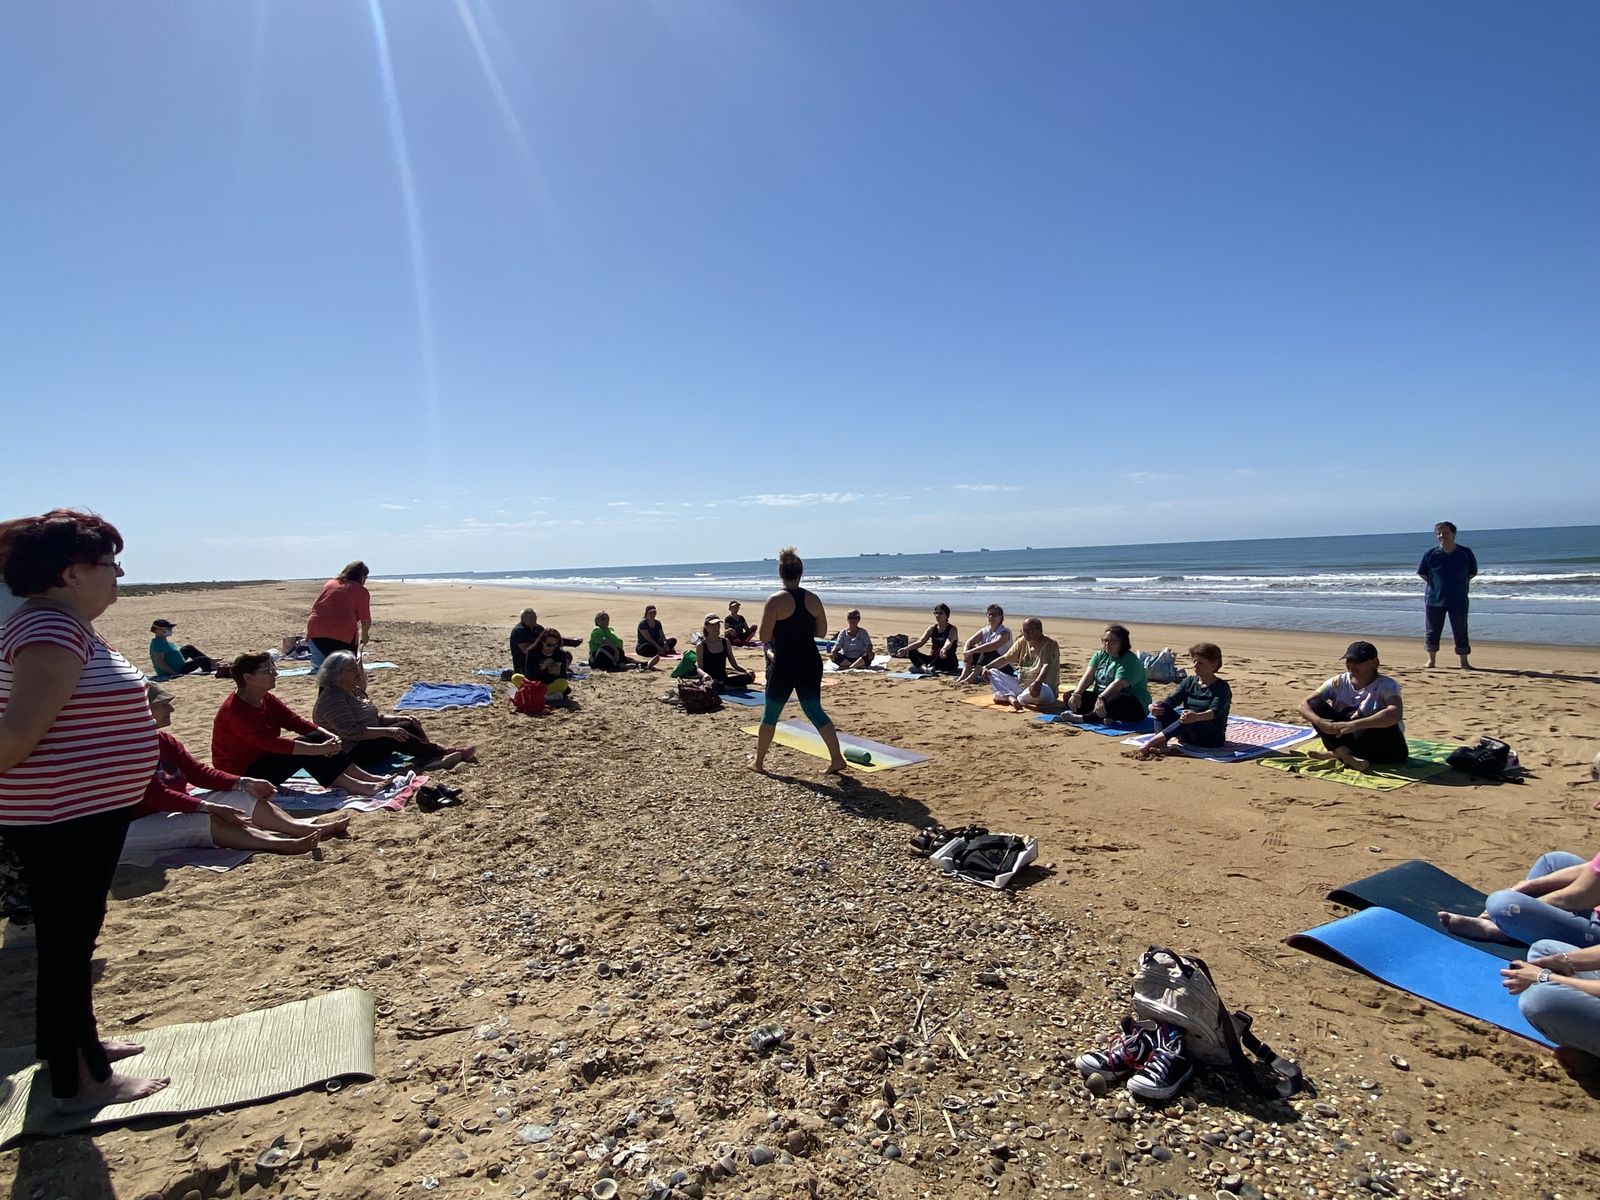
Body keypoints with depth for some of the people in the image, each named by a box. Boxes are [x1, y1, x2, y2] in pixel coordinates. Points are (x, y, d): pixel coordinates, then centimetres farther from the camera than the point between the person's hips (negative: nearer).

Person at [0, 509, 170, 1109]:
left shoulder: (69, 627, 10)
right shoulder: (52, 632, -22)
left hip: (86, 811, 10)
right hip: (60, 818, -10)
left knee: (73, 936, 22)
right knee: (67, 941, 3)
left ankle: (76, 1042, 39)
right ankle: (77, 1081, 18)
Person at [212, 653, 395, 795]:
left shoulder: (266, 699, 3)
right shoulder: (234, 711, -25)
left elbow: (296, 721, -2)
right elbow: (273, 743, -33)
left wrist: (330, 737, -19)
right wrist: (320, 749, -35)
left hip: (263, 759, 8)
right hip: (242, 775, -8)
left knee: (316, 737, -11)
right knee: (303, 749, -26)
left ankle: (365, 777, -16)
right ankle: (352, 786, -25)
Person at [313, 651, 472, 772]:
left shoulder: (355, 690, 12)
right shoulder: (333, 697, -18)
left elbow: (375, 718, 18)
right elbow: (350, 731, -28)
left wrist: (400, 719, 2)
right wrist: (386, 731, -31)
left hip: (366, 742, 10)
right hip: (351, 753, -10)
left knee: (409, 724, -4)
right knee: (396, 736, -25)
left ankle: (431, 757, -21)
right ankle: (443, 752, -19)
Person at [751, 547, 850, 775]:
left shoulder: (775, 600, -13)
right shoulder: (813, 599, 2)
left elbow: (763, 636, -12)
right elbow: (821, 631, 10)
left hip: (784, 665, -4)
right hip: (811, 662, 4)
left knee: (770, 713, 11)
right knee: (814, 710, 12)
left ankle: (758, 762, 23)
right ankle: (837, 759, 5)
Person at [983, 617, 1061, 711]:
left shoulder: (1050, 645, -12)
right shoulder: (1022, 642, 8)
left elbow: (1047, 665, -29)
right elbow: (1005, 659, 11)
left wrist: (1038, 682, -48)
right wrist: (987, 667, -5)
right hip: (1021, 684, 7)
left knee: (1042, 690, -43)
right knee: (992, 672, -5)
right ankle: (1011, 698, -29)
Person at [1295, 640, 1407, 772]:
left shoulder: (1386, 685, -16)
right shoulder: (1338, 682, -5)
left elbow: (1396, 714, -38)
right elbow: (1304, 704, -13)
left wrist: (1354, 725, -49)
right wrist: (1320, 722, -35)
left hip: (1383, 746, -3)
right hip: (1344, 738, 3)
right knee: (1315, 704, -17)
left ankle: (1336, 753, -21)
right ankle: (1345, 755, -30)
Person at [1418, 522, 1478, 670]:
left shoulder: (1465, 553, -2)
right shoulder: (1431, 553, -3)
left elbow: (1472, 573, 8)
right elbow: (1422, 573, 6)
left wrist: (1459, 584, 2)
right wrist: (1435, 586, 2)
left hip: (1458, 600, 0)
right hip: (1434, 599, 0)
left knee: (1460, 631, 3)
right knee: (1432, 630, 7)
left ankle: (1464, 662, 11)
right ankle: (1431, 659, 20)